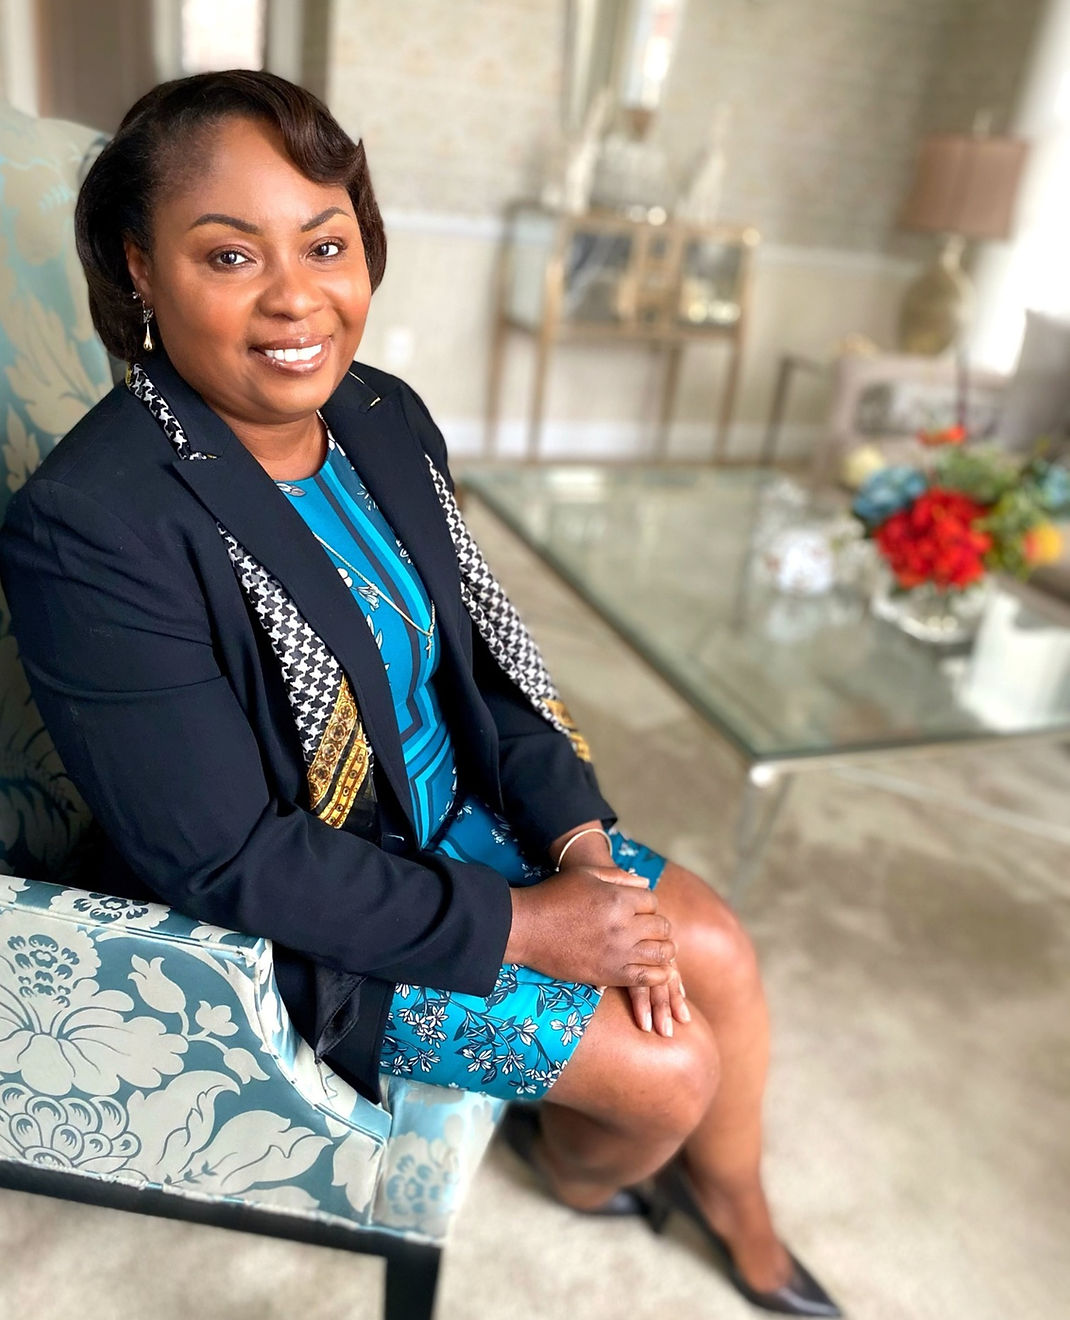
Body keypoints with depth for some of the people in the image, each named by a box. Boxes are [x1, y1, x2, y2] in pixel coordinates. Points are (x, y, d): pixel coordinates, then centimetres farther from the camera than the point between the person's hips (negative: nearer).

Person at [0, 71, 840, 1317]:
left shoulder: (387, 418, -5)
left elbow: (483, 658, 2)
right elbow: (230, 866, -25)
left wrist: (581, 841, -9)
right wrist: (519, 927, -21)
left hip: (460, 806, 7)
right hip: (295, 927, -6)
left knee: (716, 954, 3)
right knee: (667, 1071, -5)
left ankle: (736, 1212, 34)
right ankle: (576, 1168, 34)